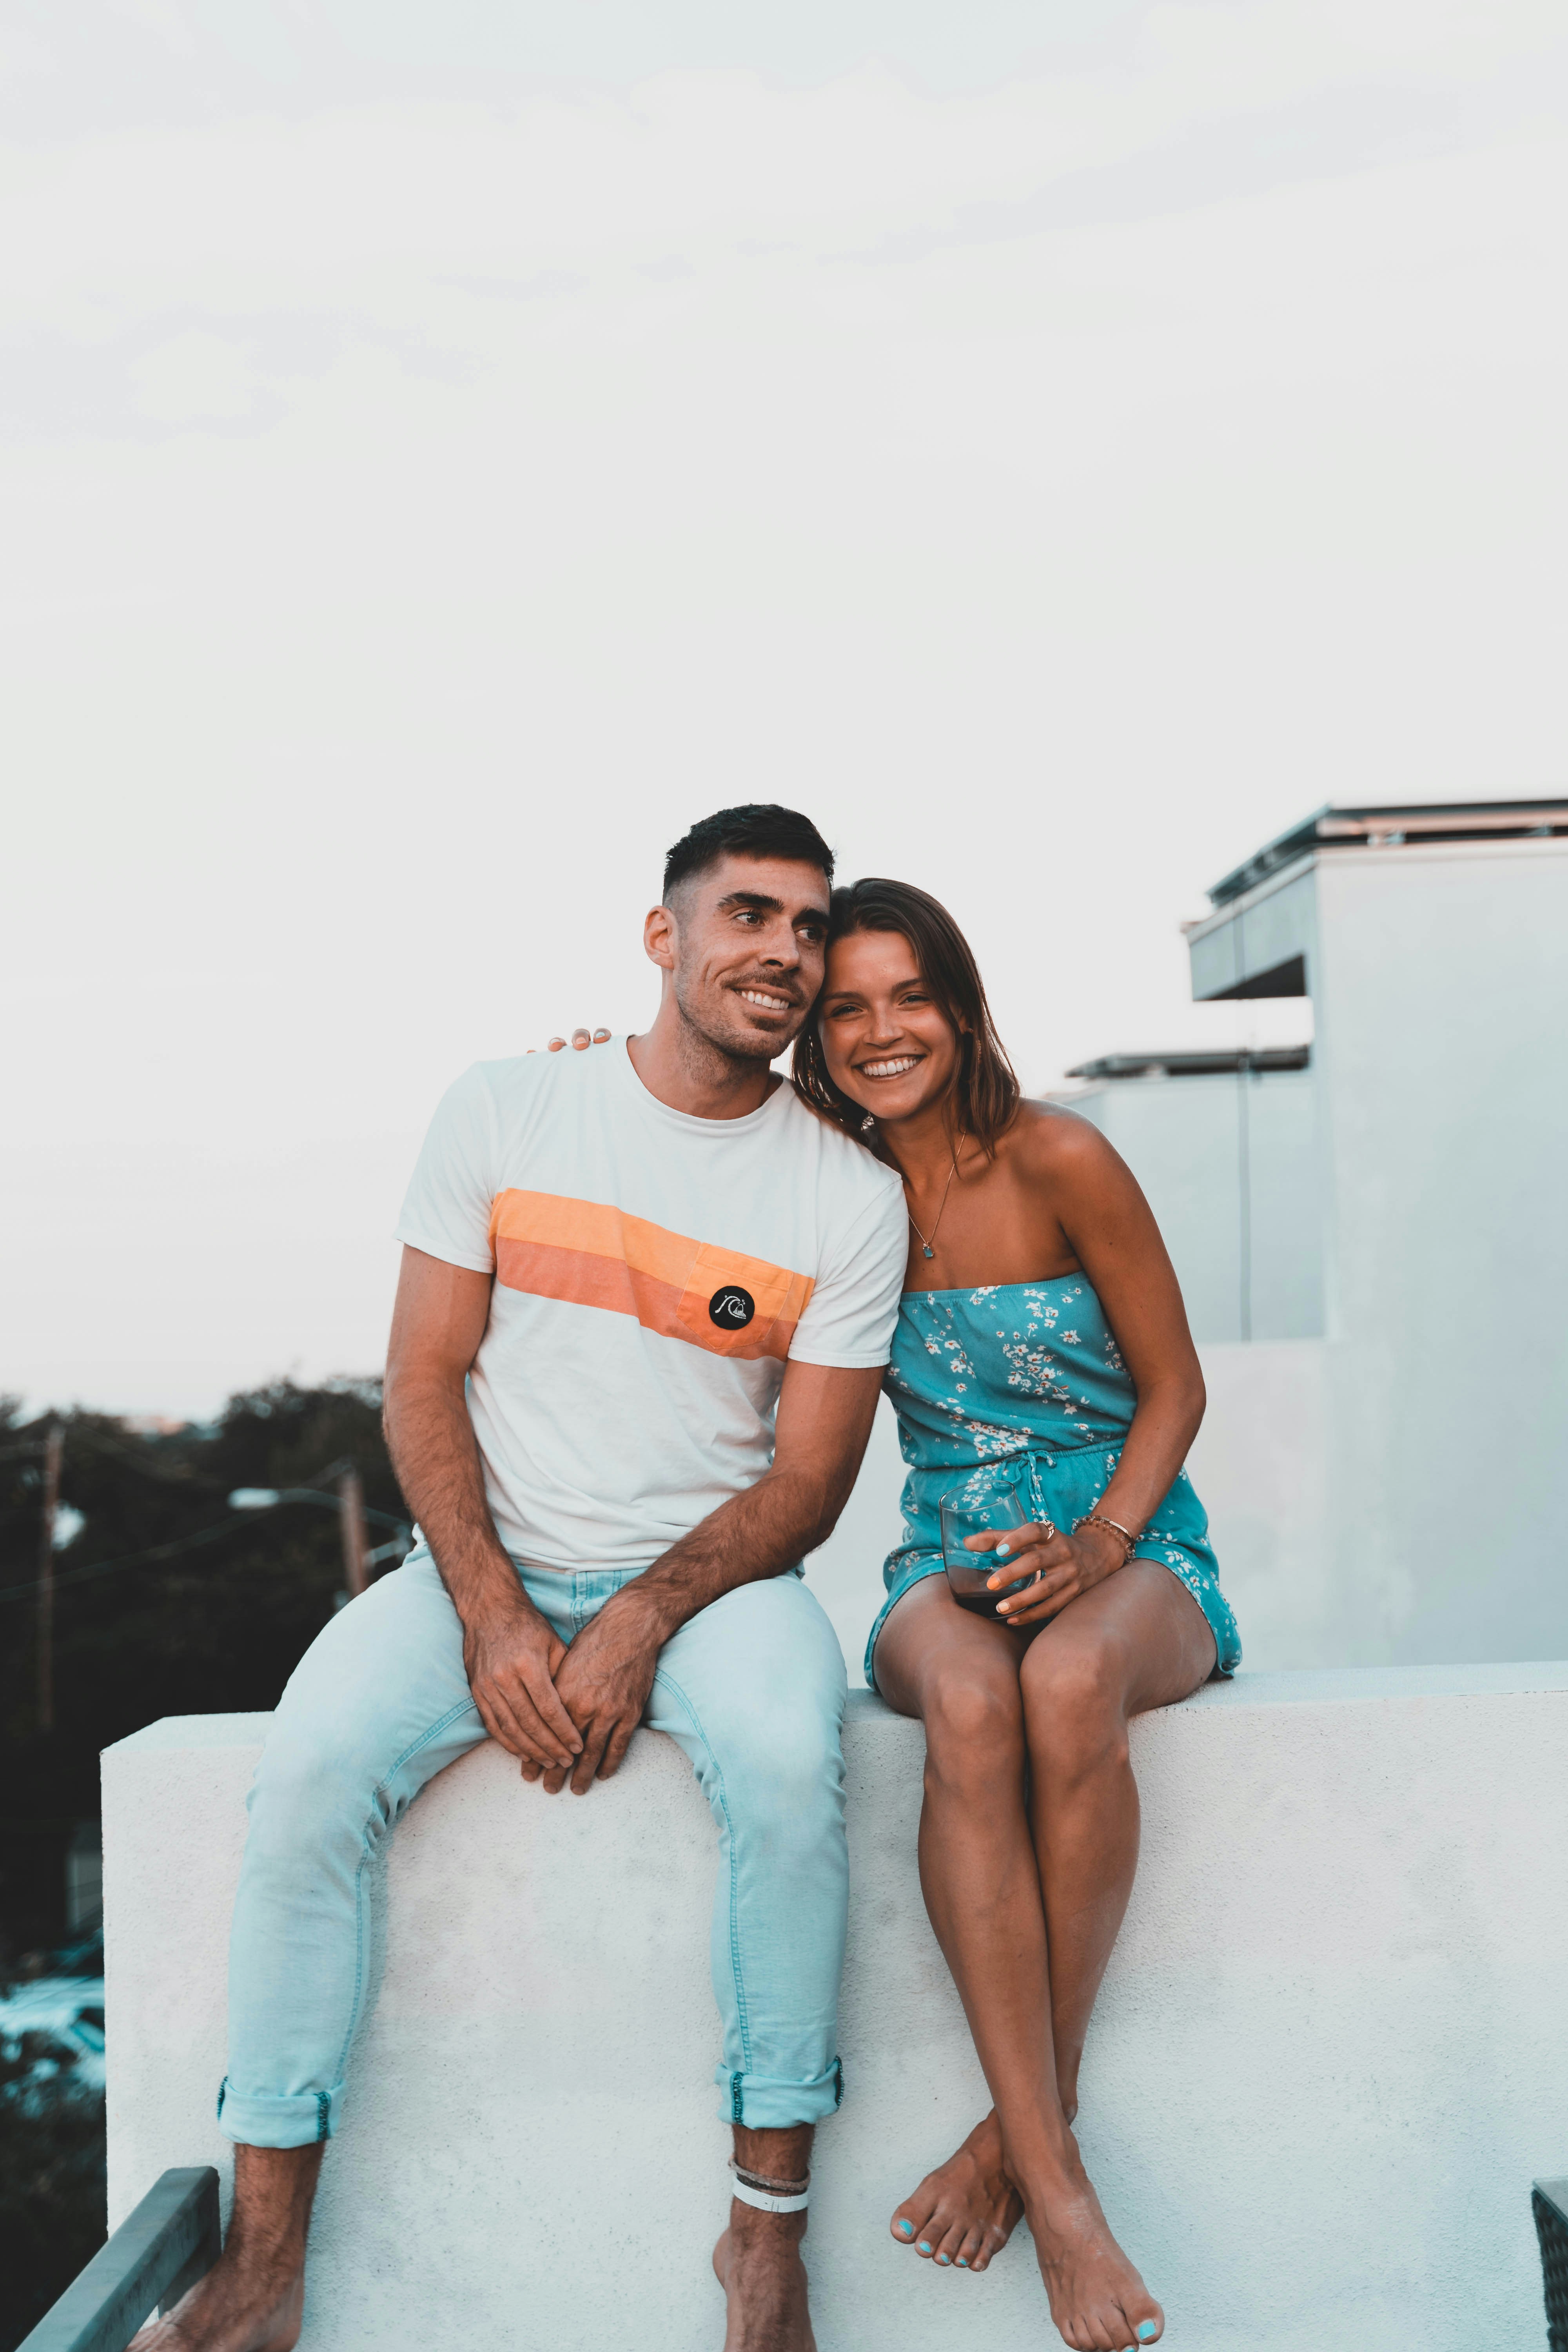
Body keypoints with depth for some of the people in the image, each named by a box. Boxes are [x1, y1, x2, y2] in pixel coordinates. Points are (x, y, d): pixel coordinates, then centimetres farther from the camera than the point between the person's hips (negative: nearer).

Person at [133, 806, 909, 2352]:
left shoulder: (850, 1195, -2)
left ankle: (767, 2228, -15)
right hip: (491, 1565, 1)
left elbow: (808, 1480, -3)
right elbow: (423, 1381, -2)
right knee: (309, 1762, -25)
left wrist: (640, 1628, -18)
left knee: (786, 1759, -32)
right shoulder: (502, 1114, 0)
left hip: (714, 1571, 0)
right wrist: (495, 1626, -14)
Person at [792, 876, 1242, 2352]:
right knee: (969, 1702, -35)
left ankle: (1027, 2116, -22)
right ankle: (1055, 2179, -34)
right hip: (949, 1568, 2)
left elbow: (1173, 1391, -2)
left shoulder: (1057, 1161, -8)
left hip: (1130, 1554, -2)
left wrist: (1096, 1547, -19)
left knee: (1068, 1681, -38)